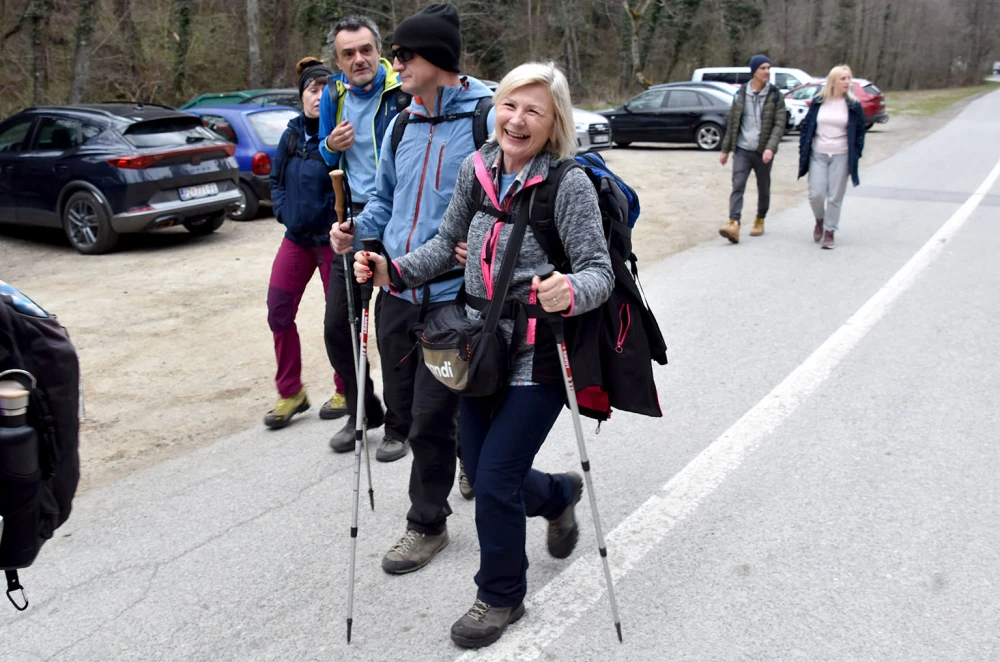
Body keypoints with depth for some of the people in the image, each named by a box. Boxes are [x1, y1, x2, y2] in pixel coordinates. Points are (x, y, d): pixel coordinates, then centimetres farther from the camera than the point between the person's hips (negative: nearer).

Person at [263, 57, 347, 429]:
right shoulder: (293, 133, 7)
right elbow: (276, 179, 17)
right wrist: (283, 212, 4)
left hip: (332, 237, -6)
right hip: (296, 237, 6)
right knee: (279, 313, 5)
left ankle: (345, 391, 23)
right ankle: (290, 393, 19)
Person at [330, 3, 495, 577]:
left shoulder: (488, 118, -9)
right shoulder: (402, 127, 12)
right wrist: (356, 231, 5)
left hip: (452, 299, -7)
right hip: (397, 292, 7)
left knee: (430, 420, 1)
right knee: (402, 413, 15)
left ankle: (427, 524, 22)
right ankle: (466, 445, 43)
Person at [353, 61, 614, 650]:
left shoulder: (570, 184, -14)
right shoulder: (477, 167, 1)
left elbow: (599, 272, -16)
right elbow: (448, 242, 11)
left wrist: (570, 294, -38)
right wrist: (395, 271, -3)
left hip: (539, 357, -6)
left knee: (494, 479, -3)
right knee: (481, 472, 14)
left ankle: (501, 596, 24)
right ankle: (558, 495, 48)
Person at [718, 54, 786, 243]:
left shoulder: (775, 96, -1)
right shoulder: (741, 94, 5)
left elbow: (779, 125, -7)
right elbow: (731, 123, 11)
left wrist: (770, 148, -22)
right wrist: (726, 149, 11)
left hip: (763, 152, -1)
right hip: (742, 150, 1)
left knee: (763, 189, 11)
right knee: (737, 186, -13)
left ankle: (760, 221, 29)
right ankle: (734, 225, -22)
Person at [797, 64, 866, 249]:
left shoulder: (854, 106, 1)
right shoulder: (818, 102, 3)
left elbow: (860, 132, 6)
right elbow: (806, 127, 7)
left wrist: (855, 156, -1)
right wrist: (803, 153, 2)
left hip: (841, 157, 0)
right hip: (818, 155, 1)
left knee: (835, 197, 1)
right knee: (816, 194, -5)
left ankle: (829, 232, 13)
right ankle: (819, 221, 25)